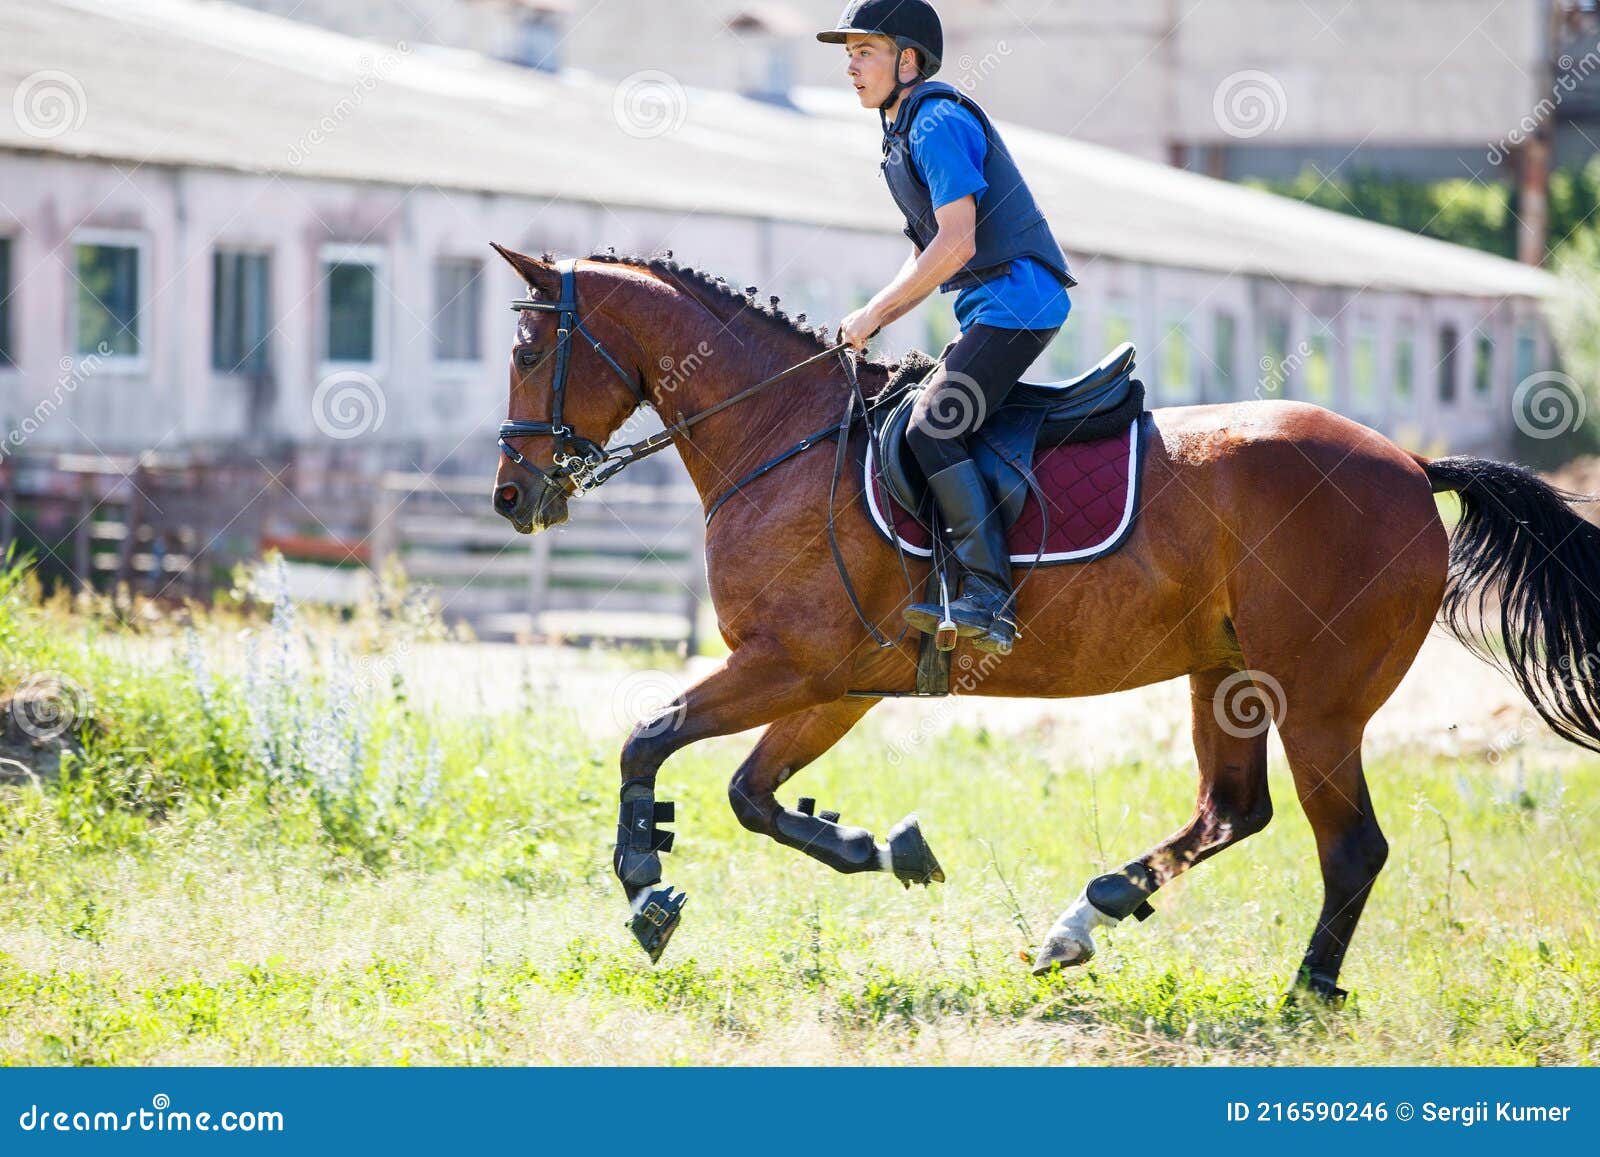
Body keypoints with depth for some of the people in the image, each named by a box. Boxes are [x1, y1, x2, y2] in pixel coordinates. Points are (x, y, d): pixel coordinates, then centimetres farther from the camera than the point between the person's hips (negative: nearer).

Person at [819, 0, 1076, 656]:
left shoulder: (939, 123, -12)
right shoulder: (904, 133, 20)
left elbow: (955, 245, -19)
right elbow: (929, 256, 25)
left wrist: (874, 313, -13)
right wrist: (871, 327, 13)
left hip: (1017, 298, -11)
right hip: (988, 307, 11)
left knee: (930, 428, -22)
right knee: (928, 420, 14)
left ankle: (987, 600, -28)